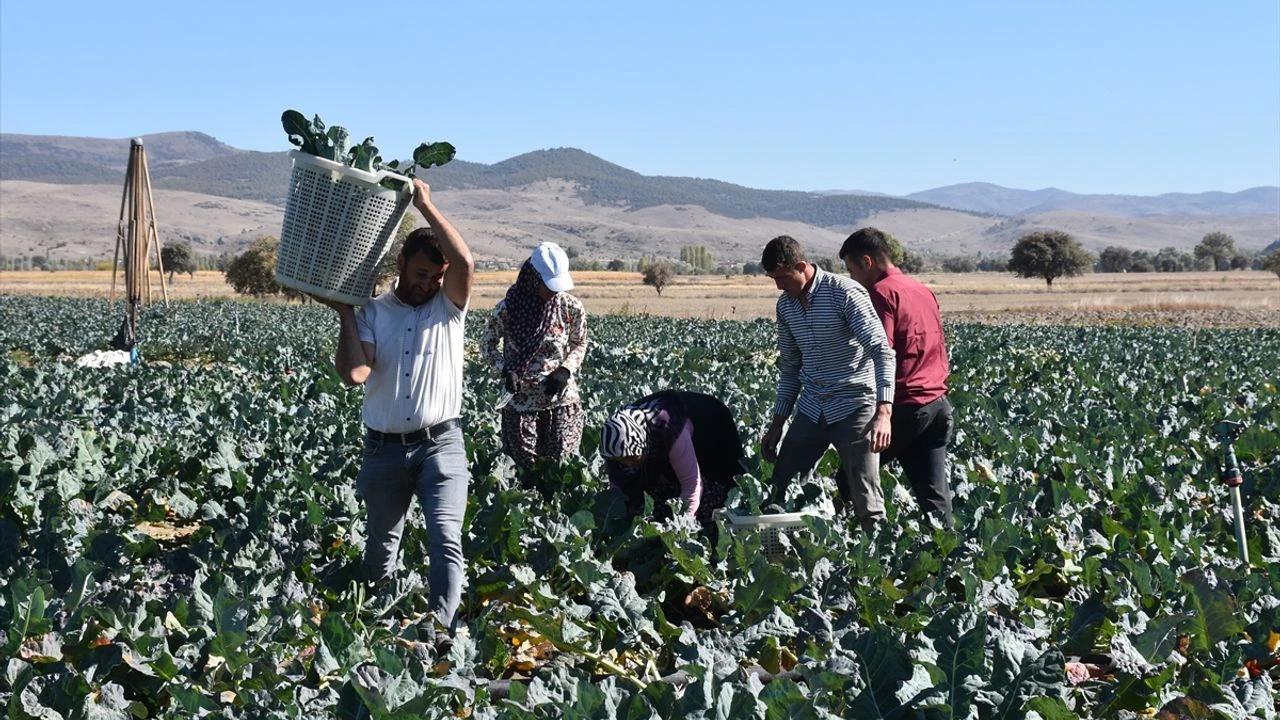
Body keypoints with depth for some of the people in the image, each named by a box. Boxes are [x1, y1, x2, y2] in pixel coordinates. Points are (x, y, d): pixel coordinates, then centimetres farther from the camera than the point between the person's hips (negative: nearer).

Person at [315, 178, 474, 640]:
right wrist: (343, 313, -9)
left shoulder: (449, 307, 3)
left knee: (446, 538, -18)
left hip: (441, 445, -2)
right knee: (381, 546, 15)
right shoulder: (371, 313, 4)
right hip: (384, 448, 2)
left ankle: (441, 628, -23)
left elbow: (466, 263, -19)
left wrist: (425, 205, -14)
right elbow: (354, 373, -11)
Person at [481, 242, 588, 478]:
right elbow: (488, 343, 5)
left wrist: (565, 371, -10)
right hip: (520, 402, -1)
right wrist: (505, 369, -13)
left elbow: (580, 345, 8)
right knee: (525, 469, 2)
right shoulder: (508, 308, -10)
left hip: (561, 399, 1)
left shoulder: (572, 308, -7)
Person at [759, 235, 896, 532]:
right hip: (812, 410, 7)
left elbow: (881, 351, -20)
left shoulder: (845, 293, -14)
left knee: (867, 502, -7)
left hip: (854, 406, -7)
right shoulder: (785, 304, 7)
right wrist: (777, 424, 15)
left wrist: (884, 411, -32)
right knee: (780, 489, 6)